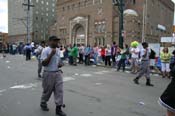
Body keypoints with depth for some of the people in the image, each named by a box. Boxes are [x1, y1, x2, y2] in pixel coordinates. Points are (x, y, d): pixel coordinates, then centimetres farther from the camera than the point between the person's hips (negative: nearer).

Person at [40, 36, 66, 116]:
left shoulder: (58, 50, 8)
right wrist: (51, 54, -26)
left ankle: (58, 108, 9)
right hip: (49, 74, -5)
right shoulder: (45, 50, -13)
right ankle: (43, 103, 38)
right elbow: (43, 63, -19)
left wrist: (60, 64, -1)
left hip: (58, 73, 6)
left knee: (59, 90, 0)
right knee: (47, 91, 11)